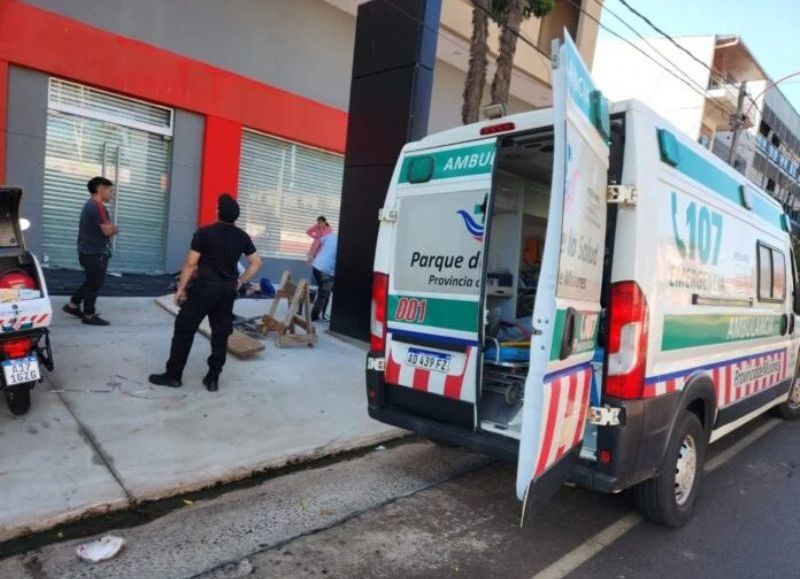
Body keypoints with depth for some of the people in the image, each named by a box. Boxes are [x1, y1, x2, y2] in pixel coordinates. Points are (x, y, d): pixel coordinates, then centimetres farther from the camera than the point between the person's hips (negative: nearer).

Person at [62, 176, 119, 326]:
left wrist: (111, 229, 1)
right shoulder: (98, 206, -17)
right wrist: (115, 228, 1)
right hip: (96, 253, -10)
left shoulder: (89, 205, 17)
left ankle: (73, 305, 27)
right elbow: (108, 230, -20)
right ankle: (89, 315, 5)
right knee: (95, 284, -2)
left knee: (91, 282, 21)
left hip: (88, 251, 10)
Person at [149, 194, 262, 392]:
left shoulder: (204, 232, -8)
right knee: (221, 333, 9)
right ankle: (213, 379, 13)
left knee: (184, 328, 6)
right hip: (228, 289, 5)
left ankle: (173, 375, 11)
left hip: (205, 286, -4)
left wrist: (181, 288, 0)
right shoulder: (242, 236, 5)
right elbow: (256, 262, 9)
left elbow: (190, 264, -8)